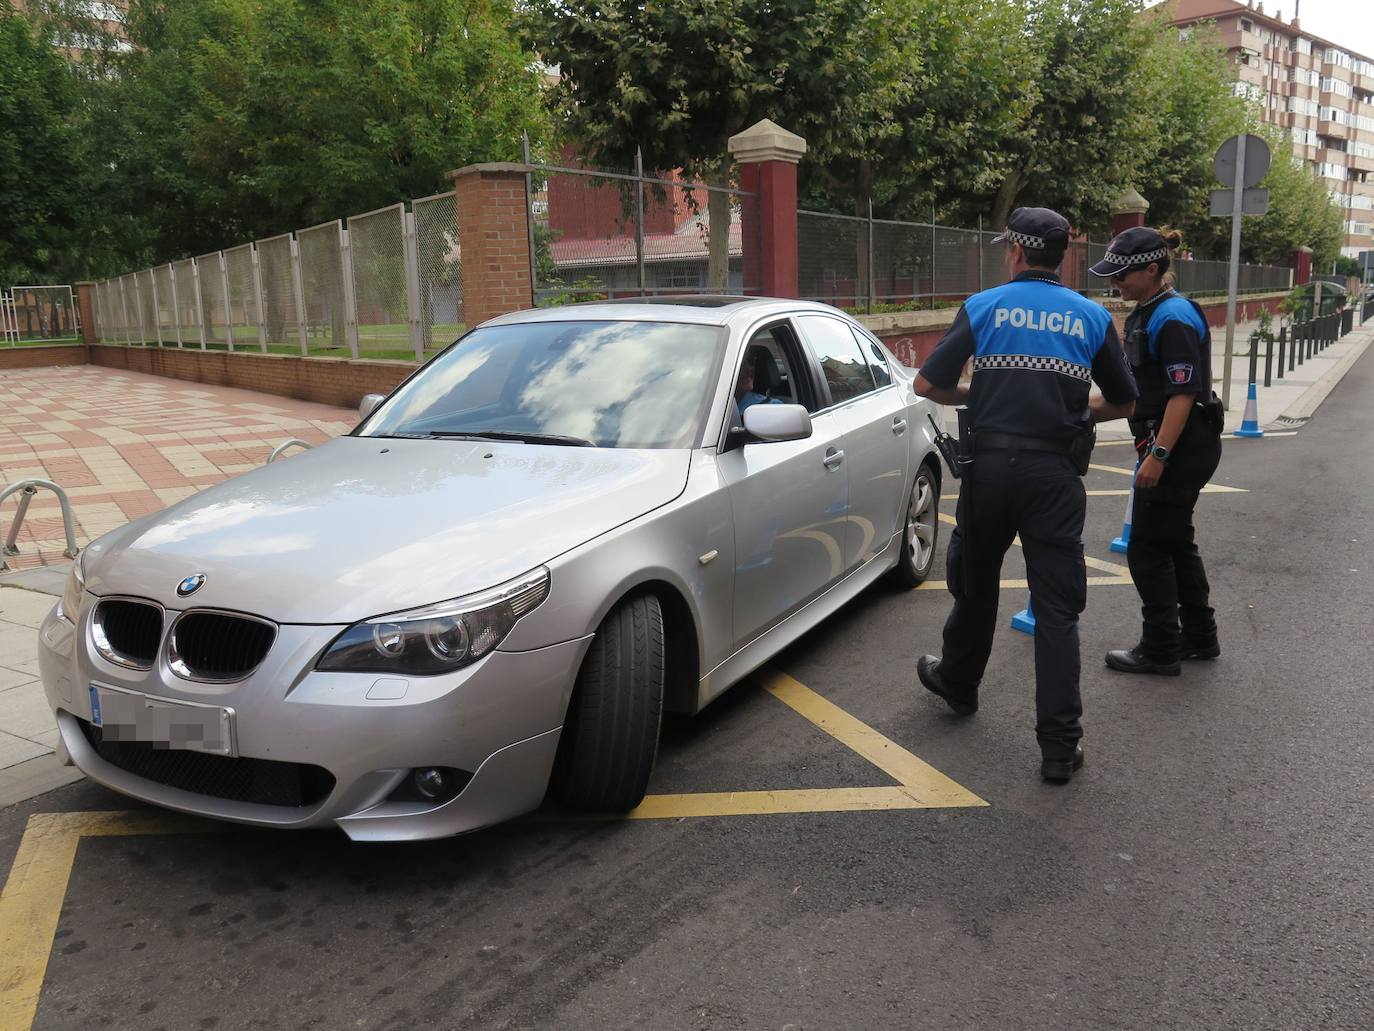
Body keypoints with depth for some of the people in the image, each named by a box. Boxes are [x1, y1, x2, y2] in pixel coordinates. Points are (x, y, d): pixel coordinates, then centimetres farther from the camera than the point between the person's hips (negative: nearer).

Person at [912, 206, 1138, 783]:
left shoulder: (983, 306, 1)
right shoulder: (1092, 317, 7)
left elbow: (929, 385, -3)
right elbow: (1123, 403, 14)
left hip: (990, 464, 0)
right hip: (1056, 471, 1)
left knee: (975, 582, 20)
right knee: (1057, 606, 2)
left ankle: (958, 682, 41)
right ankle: (1060, 745, 2)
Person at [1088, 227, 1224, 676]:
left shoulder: (1174, 318, -18)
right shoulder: (1145, 314, 12)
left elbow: (1184, 394, -23)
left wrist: (1158, 455, -25)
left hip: (1181, 448, -10)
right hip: (1173, 447, 10)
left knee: (1147, 548, -3)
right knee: (1175, 542, 18)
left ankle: (1160, 650, 9)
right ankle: (1199, 637, 30)